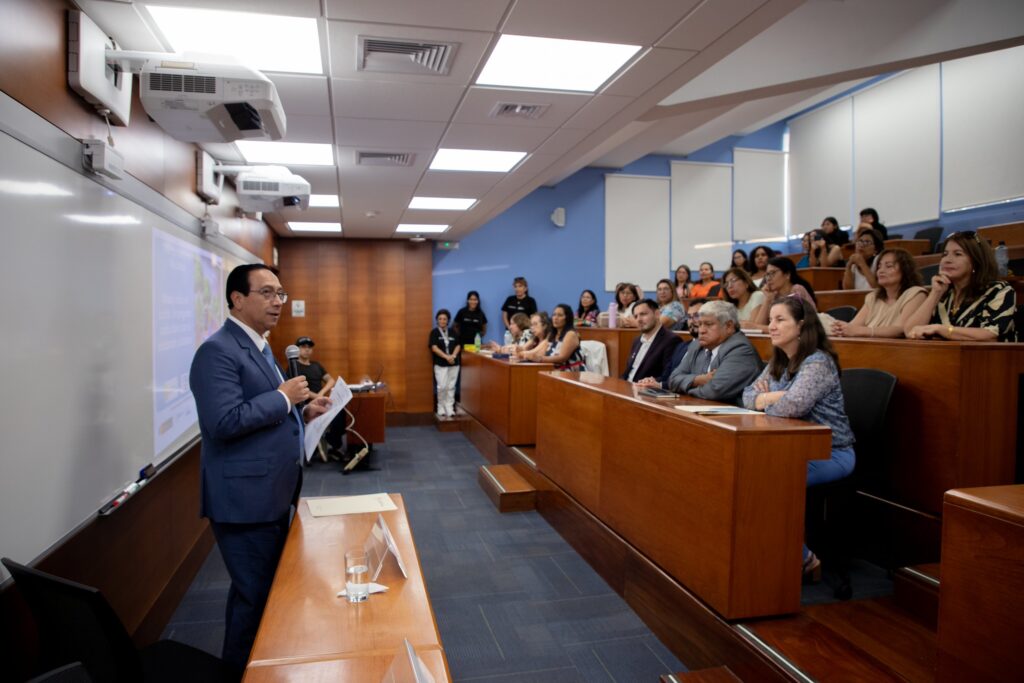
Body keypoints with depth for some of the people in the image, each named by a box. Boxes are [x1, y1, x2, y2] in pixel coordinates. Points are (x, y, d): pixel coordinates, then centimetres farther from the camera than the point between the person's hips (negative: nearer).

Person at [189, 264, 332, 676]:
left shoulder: (259, 346, 13)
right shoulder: (218, 351, -17)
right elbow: (223, 422, -28)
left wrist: (301, 413, 5)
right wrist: (283, 397, -20)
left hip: (271, 495, 10)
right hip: (245, 498, -10)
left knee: (268, 590, 21)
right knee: (255, 596, 3)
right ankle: (240, 672, 22)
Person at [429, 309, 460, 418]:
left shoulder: (452, 332, 11)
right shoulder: (434, 332, 0)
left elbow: (458, 346, 7)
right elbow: (434, 348, -10)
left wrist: (453, 356, -12)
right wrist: (446, 357, -19)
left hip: (454, 364, 3)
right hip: (440, 364, -3)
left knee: (451, 387, 3)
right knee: (442, 387, -9)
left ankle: (450, 409, 8)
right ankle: (441, 409, 6)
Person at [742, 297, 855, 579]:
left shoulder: (818, 362, -19)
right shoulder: (778, 361, 9)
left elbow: (792, 406, -32)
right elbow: (748, 395, 6)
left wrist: (766, 401, -11)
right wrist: (769, 398, -16)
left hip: (830, 454, -8)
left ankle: (800, 557, -4)